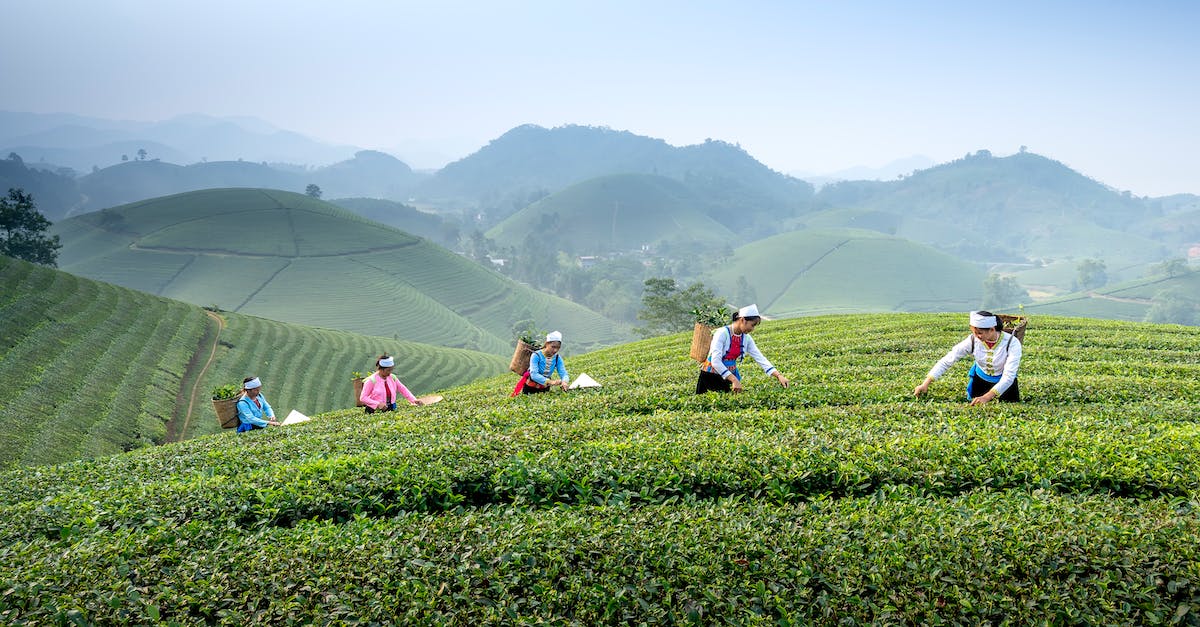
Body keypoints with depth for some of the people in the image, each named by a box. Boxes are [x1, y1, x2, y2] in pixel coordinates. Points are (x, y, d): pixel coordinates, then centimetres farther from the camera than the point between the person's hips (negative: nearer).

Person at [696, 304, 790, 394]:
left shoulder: (746, 338, 0)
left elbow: (761, 359, -1)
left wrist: (778, 375, -13)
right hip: (711, 377, -6)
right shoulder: (722, 333, -20)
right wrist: (734, 380, -34)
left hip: (729, 376, 6)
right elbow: (715, 361, -29)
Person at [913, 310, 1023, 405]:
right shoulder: (973, 340, -23)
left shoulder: (1012, 343, -29)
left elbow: (1008, 376, -33)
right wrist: (925, 384, -31)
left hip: (1003, 381, -1)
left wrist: (986, 397, -46)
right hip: (980, 378, 2)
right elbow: (947, 360, -22)